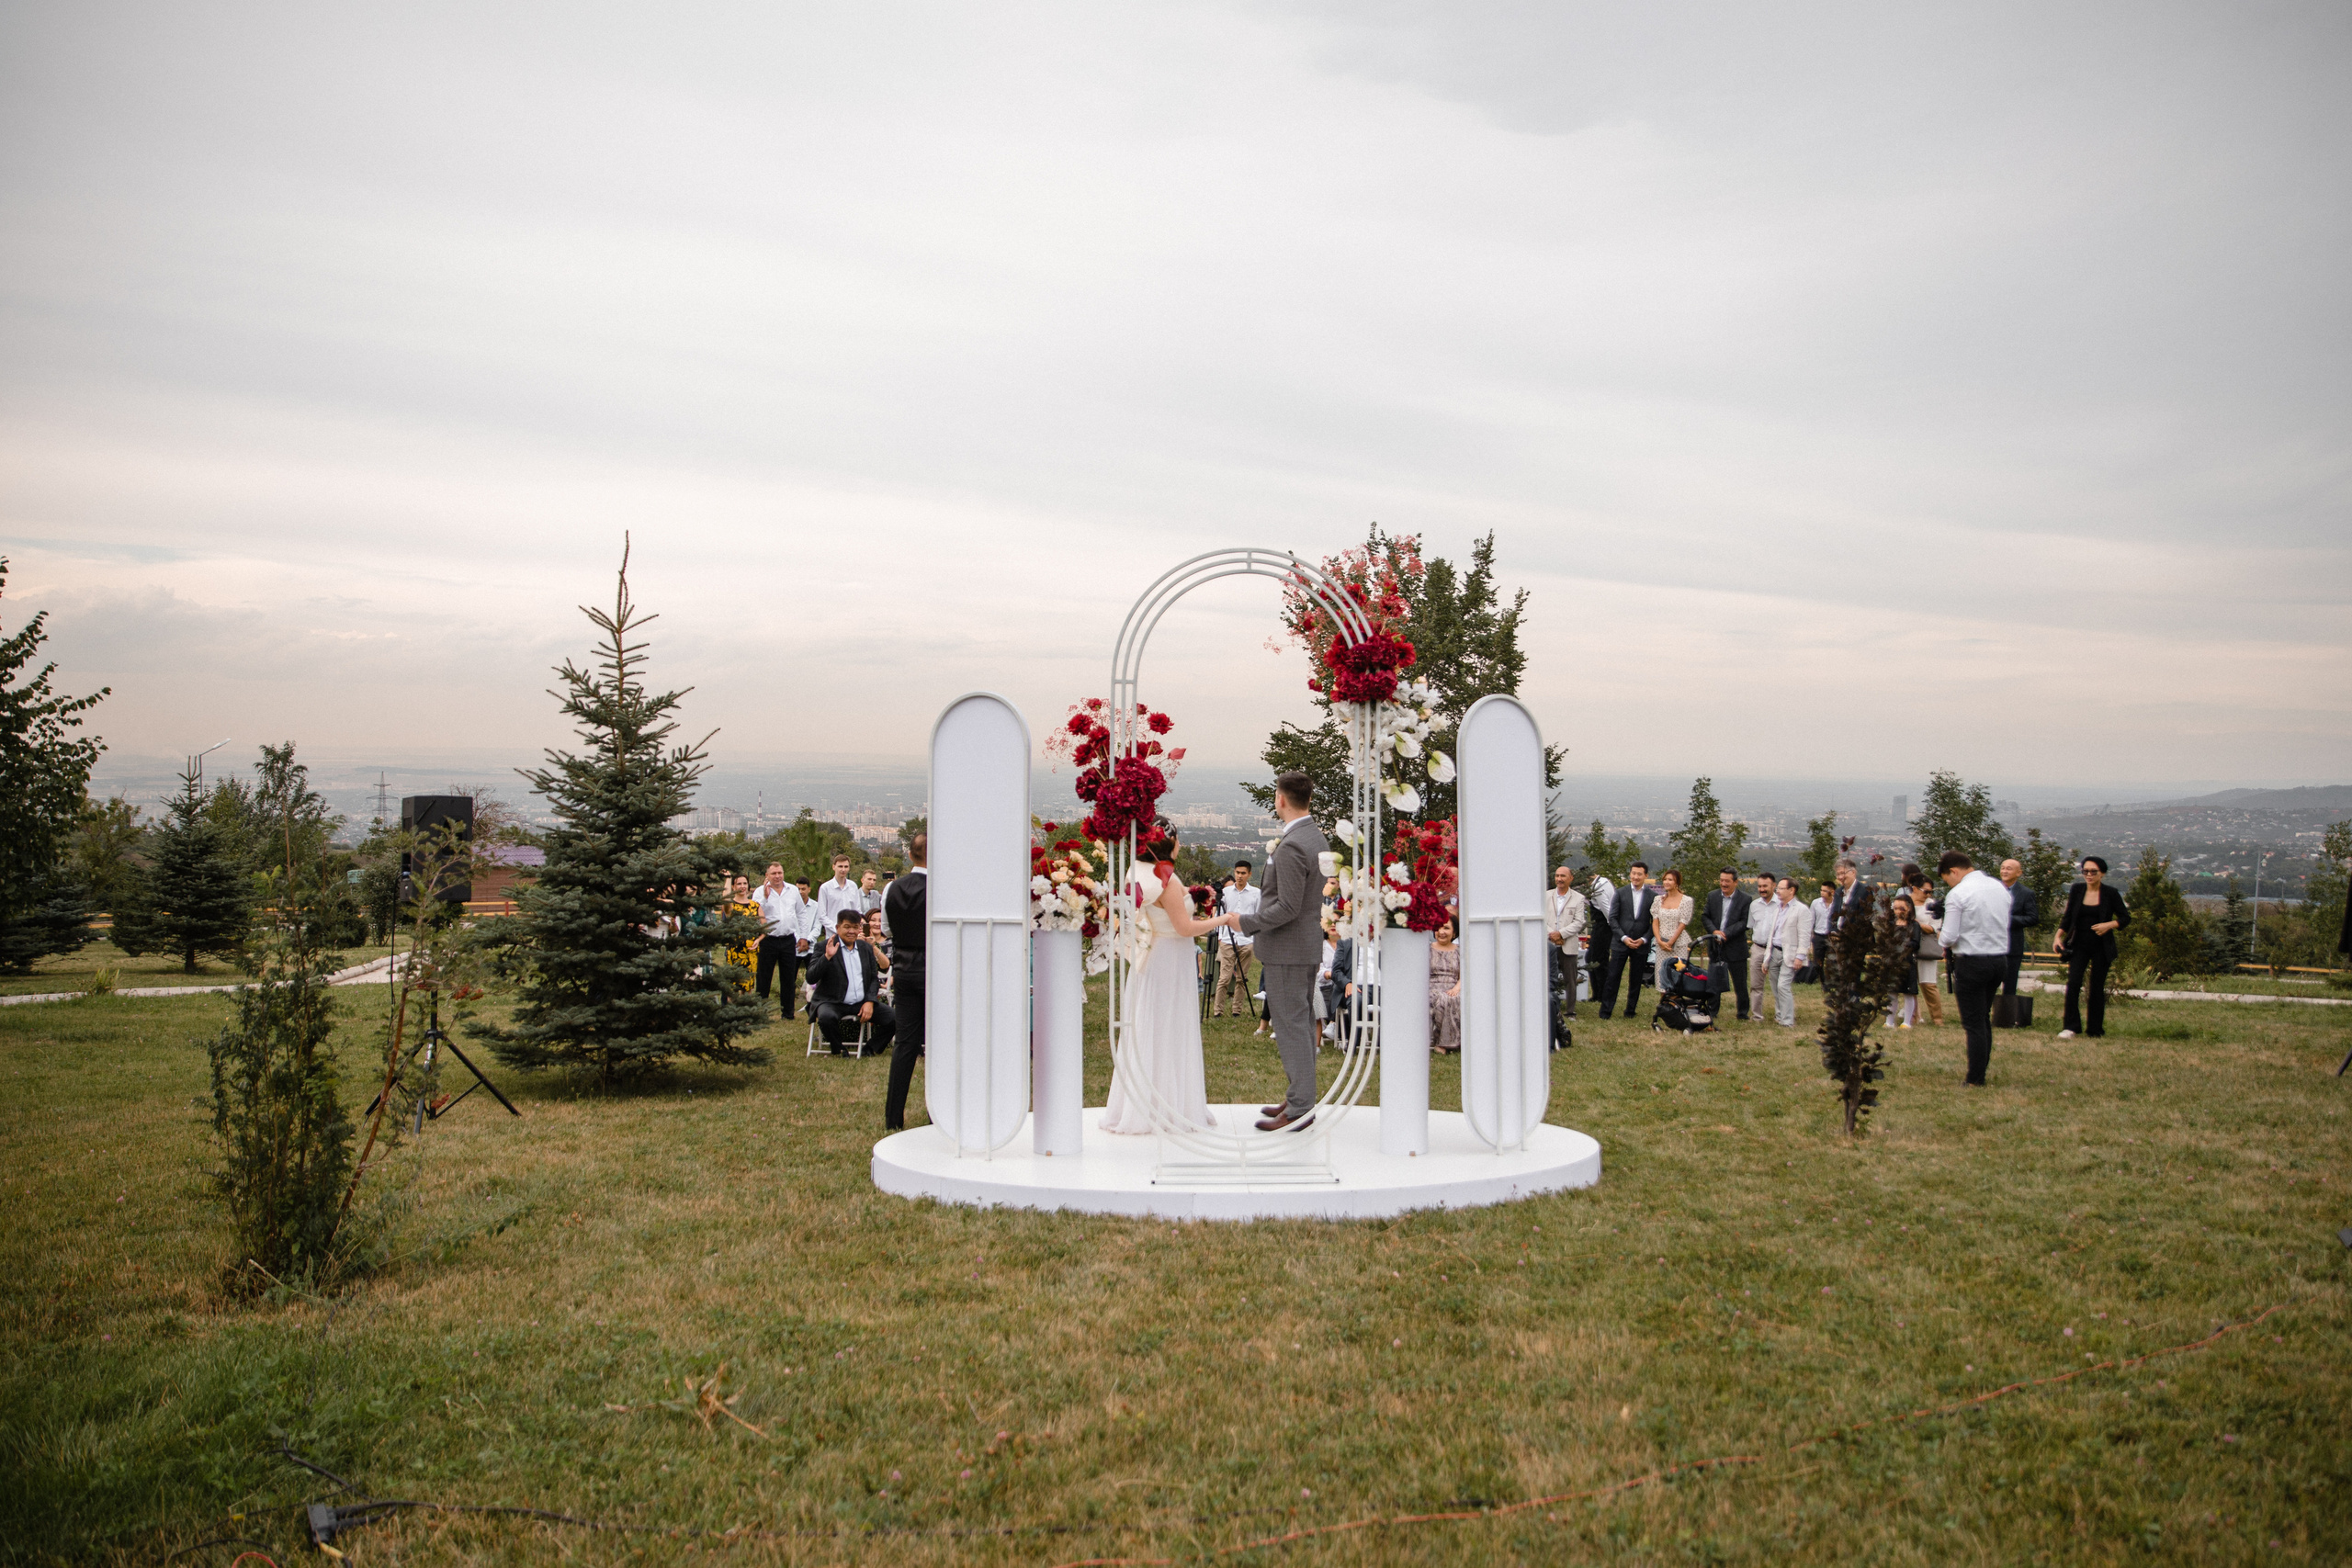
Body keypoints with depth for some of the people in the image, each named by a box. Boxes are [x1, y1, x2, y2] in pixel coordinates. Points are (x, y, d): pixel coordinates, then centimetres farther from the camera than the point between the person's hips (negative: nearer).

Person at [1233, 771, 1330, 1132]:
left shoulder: (1291, 846, -22)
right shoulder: (1319, 839, 10)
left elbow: (1287, 907, -23)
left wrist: (1246, 923, -14)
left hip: (1286, 951, -10)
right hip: (1310, 945, 10)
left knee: (1290, 1026, -5)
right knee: (1303, 1023, 15)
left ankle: (1299, 1109, -1)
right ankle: (1302, 1098, 24)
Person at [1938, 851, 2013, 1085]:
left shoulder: (1957, 894, -15)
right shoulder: (2000, 887, 7)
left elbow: (1949, 937, -16)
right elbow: (2005, 925, 13)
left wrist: (1946, 945, 5)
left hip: (1972, 963, -7)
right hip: (2001, 958, 7)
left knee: (1974, 1023, 2)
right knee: (1984, 1018, 20)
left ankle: (1975, 1079, 8)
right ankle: (1981, 1069, 26)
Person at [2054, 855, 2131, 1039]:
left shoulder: (2111, 893, -3)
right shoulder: (2076, 890, 3)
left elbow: (2125, 918, 2)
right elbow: (2068, 917, 8)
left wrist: (2109, 925, -16)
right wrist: (2059, 935, -5)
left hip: (2101, 946, -1)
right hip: (2079, 945, 1)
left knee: (2097, 987, 4)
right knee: (2073, 984, -12)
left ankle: (2095, 1029, 13)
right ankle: (2071, 1027, -10)